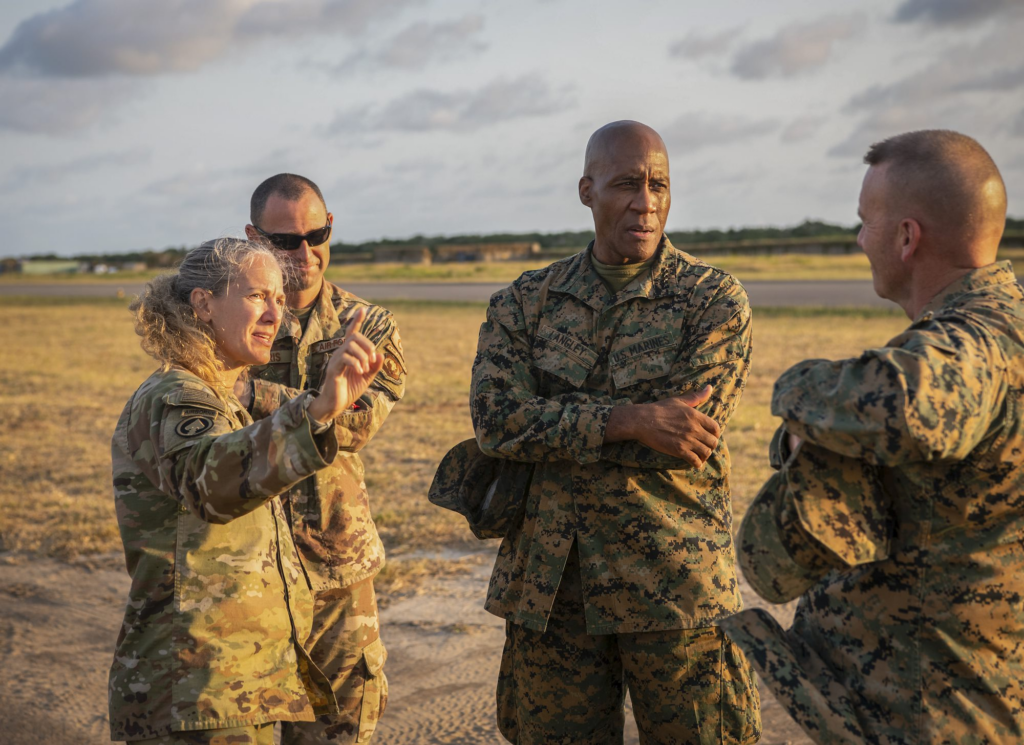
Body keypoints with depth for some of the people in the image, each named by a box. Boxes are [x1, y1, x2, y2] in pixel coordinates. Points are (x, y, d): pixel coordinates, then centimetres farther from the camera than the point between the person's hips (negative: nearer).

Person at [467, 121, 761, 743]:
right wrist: (629, 420, -20)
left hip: (675, 588, -2)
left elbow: (683, 440, -13)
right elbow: (495, 417, -9)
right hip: (548, 584, 3)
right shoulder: (525, 302, 6)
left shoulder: (715, 300, -2)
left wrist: (549, 429, -11)